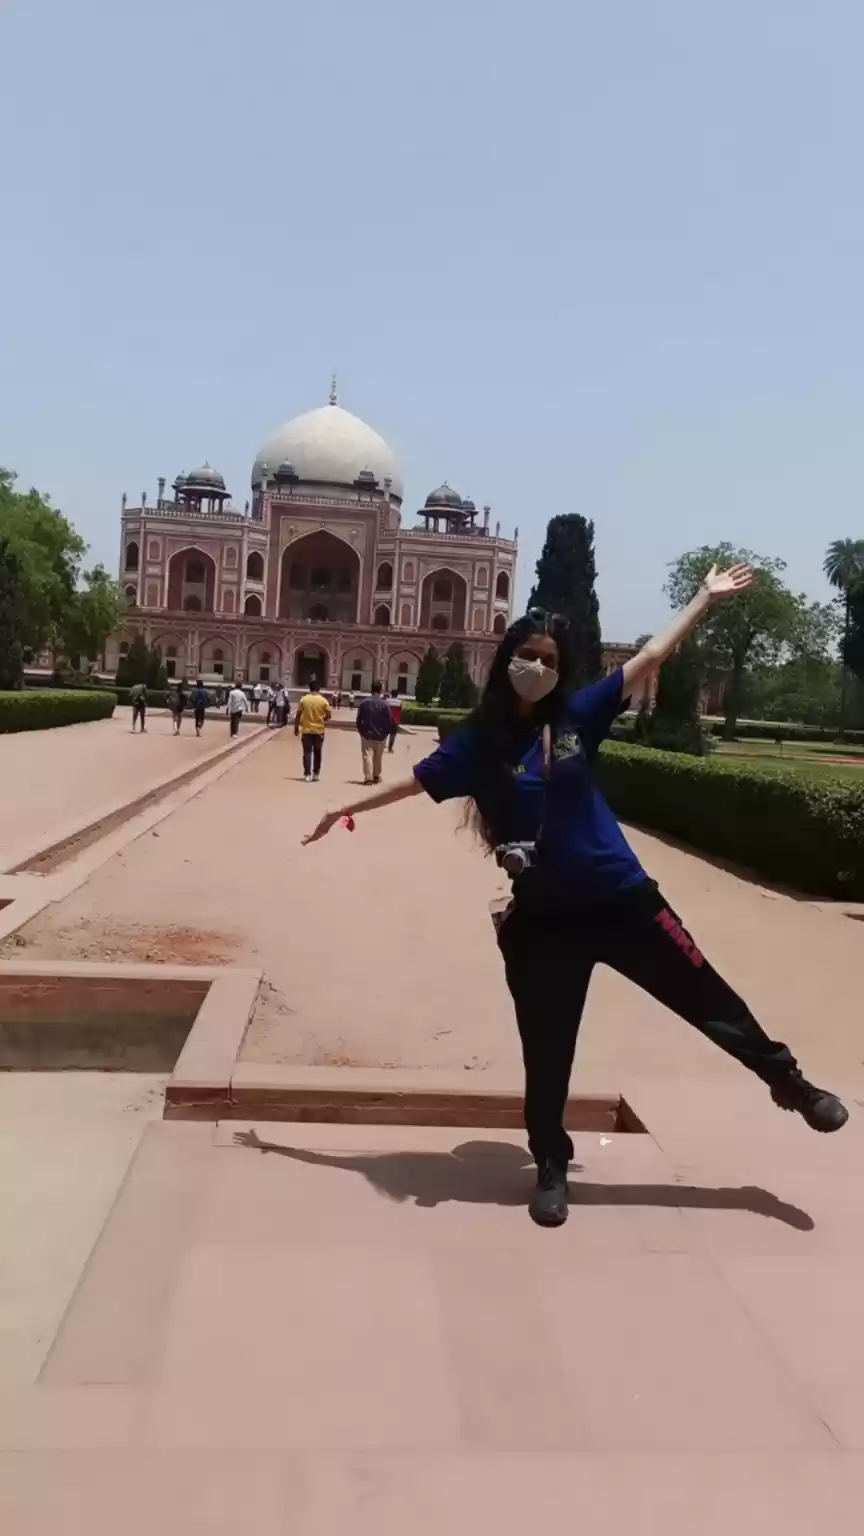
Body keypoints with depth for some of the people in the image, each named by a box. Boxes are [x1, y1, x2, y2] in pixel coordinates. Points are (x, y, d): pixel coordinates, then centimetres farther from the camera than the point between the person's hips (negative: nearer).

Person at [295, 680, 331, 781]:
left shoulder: (304, 699, -5)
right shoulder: (323, 701, -5)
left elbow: (298, 715, -3)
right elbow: (328, 715, -1)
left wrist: (296, 727, 5)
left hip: (307, 730, 0)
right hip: (319, 730, 1)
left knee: (307, 752, 2)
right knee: (317, 753, 13)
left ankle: (307, 775, -4)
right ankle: (316, 774, 17)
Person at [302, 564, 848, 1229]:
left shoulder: (577, 715, 0)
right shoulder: (480, 741, -1)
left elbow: (650, 658, 5)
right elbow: (414, 779, 10)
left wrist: (706, 598, 8)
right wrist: (346, 807, 16)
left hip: (620, 897, 1)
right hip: (542, 917, -1)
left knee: (707, 997, 15)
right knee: (547, 1052, 10)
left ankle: (788, 1081, 41)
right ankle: (551, 1168, 32)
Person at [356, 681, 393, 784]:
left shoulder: (364, 702, -3)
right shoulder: (385, 704, -7)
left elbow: (359, 719, 1)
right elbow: (390, 720, -7)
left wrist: (361, 731, 12)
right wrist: (387, 732, 8)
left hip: (367, 734, -1)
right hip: (380, 735, 1)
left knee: (368, 755, -1)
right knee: (378, 757, 15)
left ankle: (368, 777, -13)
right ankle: (376, 776, 27)